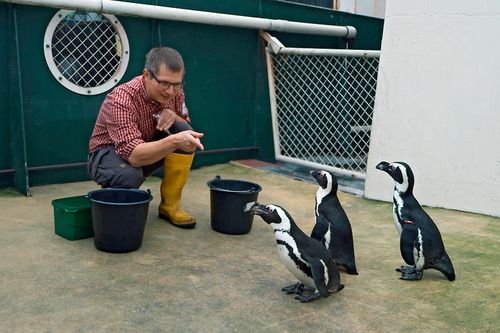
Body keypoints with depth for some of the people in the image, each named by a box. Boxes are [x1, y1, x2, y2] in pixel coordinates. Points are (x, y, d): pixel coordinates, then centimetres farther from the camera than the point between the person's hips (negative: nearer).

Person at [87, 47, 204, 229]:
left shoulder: (174, 92, -12)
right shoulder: (121, 100, -31)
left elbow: (185, 127, 1)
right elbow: (134, 156, -41)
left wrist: (172, 115, -22)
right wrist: (174, 141, -56)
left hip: (148, 149, 6)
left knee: (183, 130, -19)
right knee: (130, 176, -40)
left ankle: (170, 204, -7)